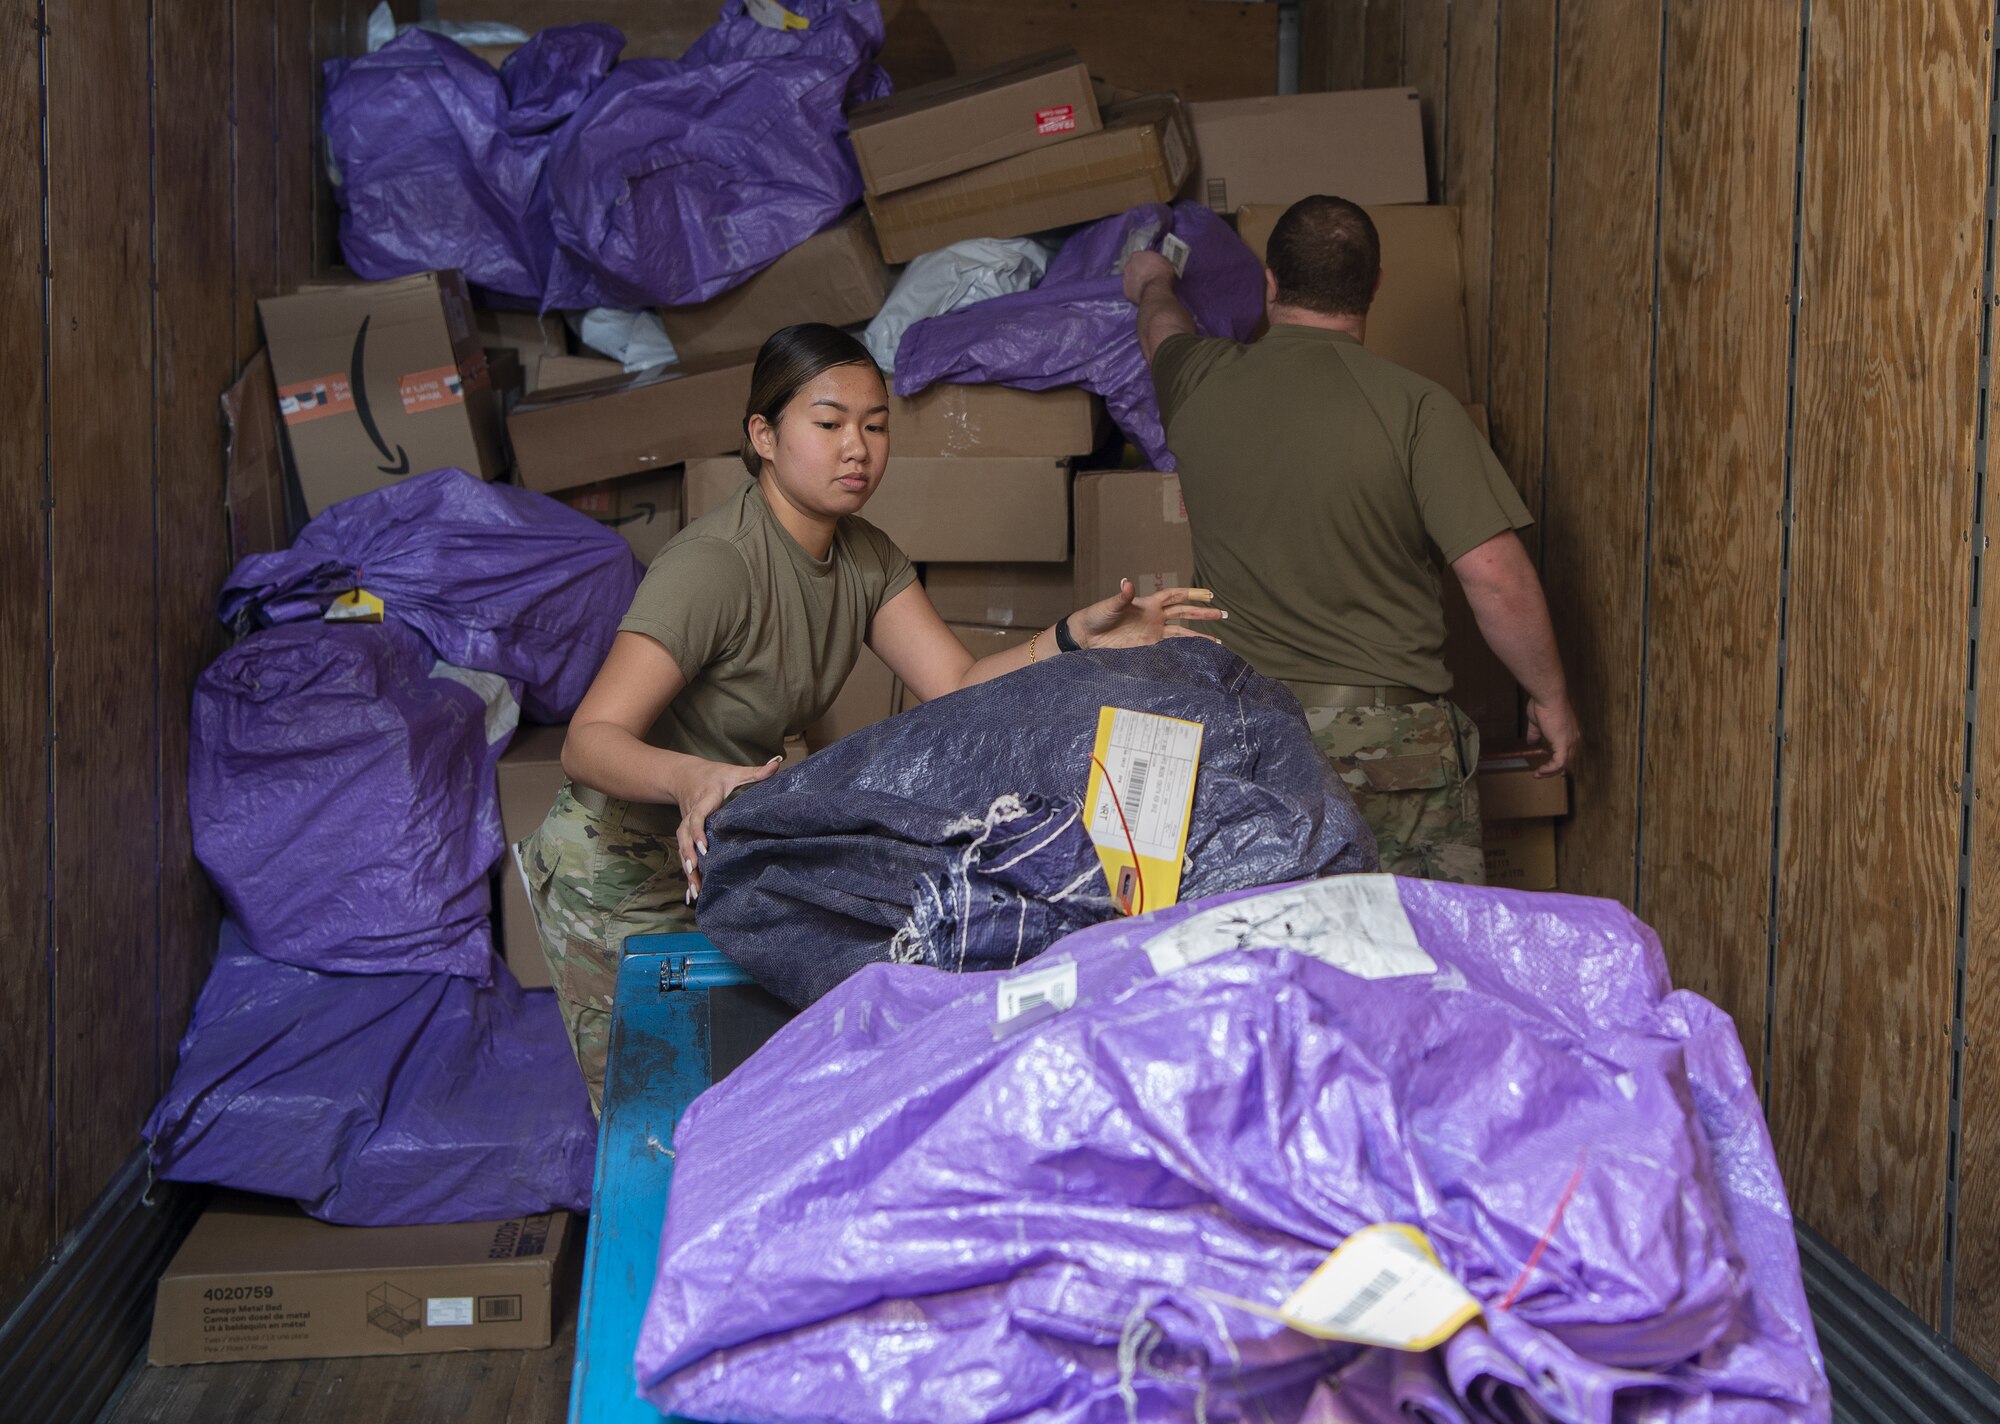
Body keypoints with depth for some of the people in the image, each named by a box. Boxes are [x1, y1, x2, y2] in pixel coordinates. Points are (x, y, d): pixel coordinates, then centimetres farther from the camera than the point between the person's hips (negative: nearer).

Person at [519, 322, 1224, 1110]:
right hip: (619, 865, -7)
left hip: (731, 848, 7)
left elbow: (957, 689, -9)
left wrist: (1077, 638, -23)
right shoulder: (714, 565, -27)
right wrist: (687, 777, -54)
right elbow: (588, 741, -34)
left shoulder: (863, 557, -1)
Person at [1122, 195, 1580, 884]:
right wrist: (1550, 698, 3)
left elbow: (1164, 328, 31)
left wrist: (1152, 284, 54)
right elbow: (1498, 580, -13)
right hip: (1388, 744, -4)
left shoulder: (1199, 385, 4)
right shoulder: (1413, 406, -9)